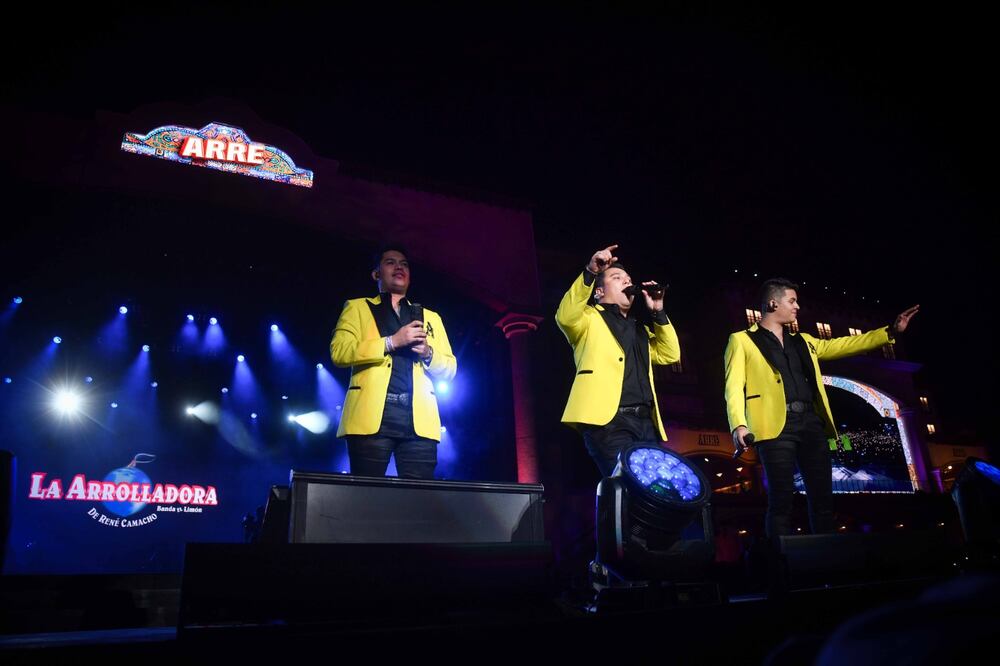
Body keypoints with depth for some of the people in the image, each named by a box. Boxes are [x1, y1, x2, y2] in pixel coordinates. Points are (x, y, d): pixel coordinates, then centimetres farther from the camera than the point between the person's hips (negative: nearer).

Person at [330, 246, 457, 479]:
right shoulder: (357, 307, 17)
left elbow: (449, 368, 18)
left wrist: (428, 353, -4)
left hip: (419, 419, 3)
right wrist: (391, 342, -8)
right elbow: (339, 351, 0)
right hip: (372, 414, -2)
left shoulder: (431, 317, 26)